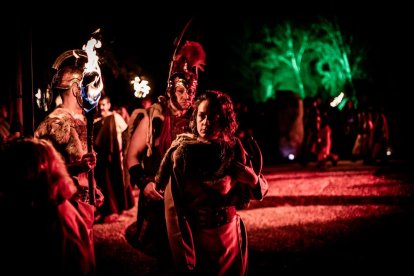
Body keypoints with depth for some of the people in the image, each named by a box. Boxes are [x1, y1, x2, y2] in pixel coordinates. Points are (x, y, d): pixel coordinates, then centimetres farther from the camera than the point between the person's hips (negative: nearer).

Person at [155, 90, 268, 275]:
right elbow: (173, 206, -15)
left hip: (229, 234, 3)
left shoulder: (234, 149, -5)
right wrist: (182, 255, -16)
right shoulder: (183, 151, -13)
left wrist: (252, 179, -23)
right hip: (193, 236, -3)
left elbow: (260, 192, 0)